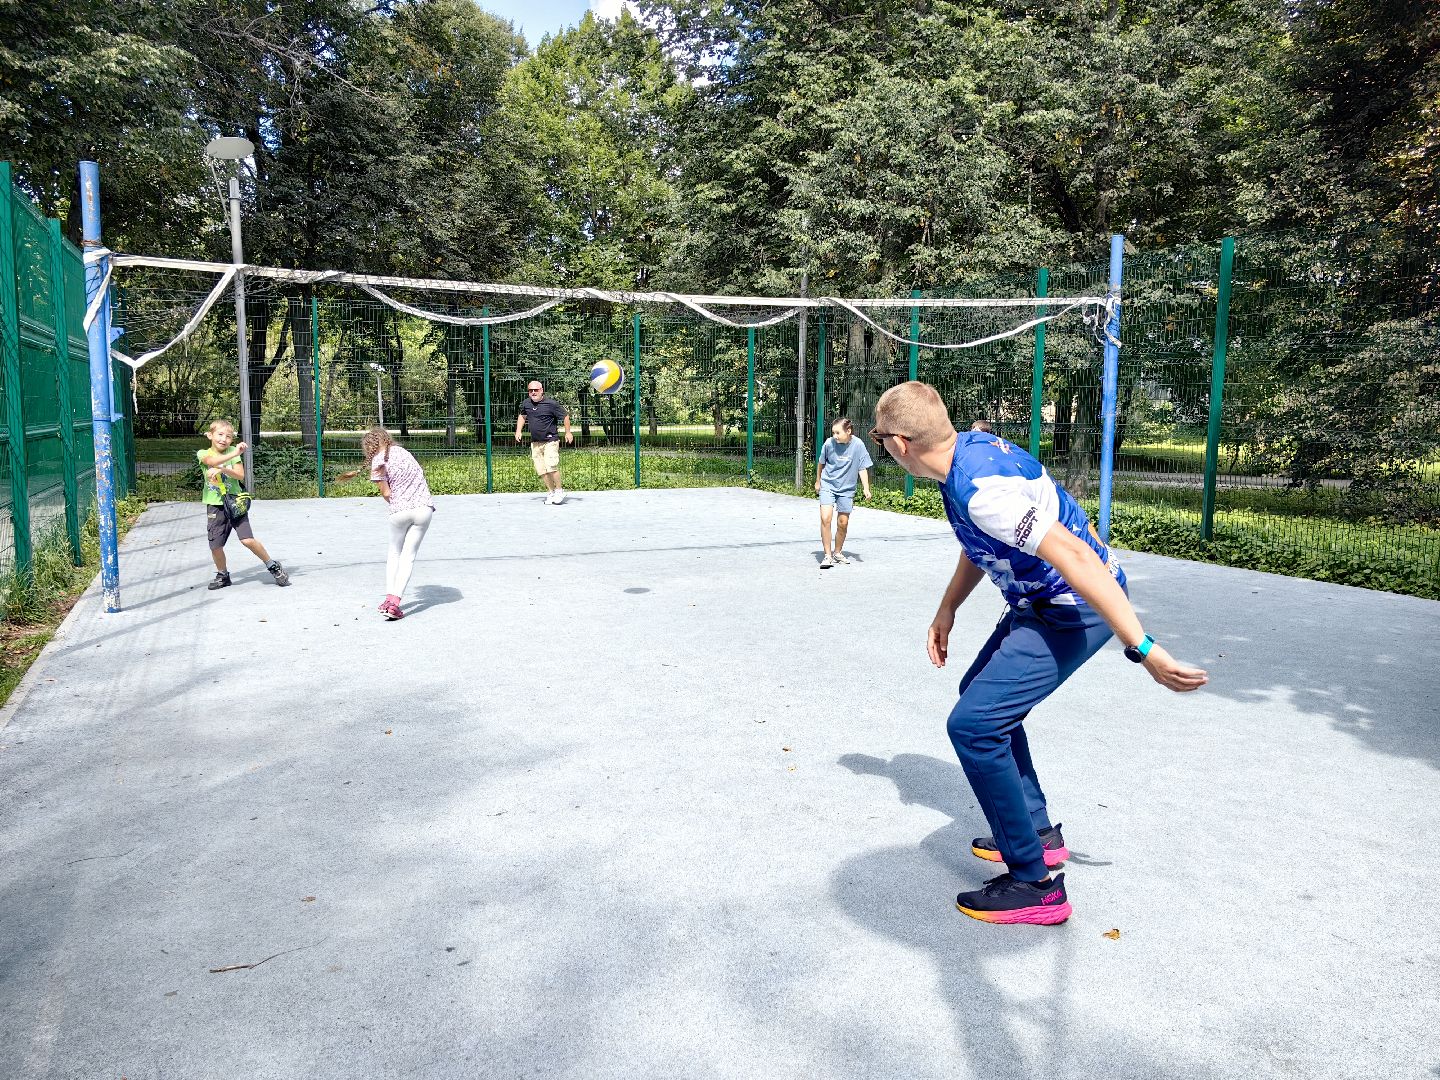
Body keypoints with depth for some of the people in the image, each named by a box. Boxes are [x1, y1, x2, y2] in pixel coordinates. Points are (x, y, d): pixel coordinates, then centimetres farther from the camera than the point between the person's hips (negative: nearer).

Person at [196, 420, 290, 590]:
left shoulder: (233, 451, 2)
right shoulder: (203, 454, 1)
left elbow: (240, 476, -8)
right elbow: (213, 461, -24)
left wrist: (222, 469, -23)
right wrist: (234, 454, -35)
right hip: (215, 506, 1)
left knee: (248, 539, -14)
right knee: (215, 546, 3)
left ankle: (273, 566, 2)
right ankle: (222, 575, 28)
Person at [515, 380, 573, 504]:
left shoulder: (551, 403, -11)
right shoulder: (526, 403, 6)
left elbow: (565, 415, 1)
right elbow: (522, 416, 26)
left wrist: (568, 432, 2)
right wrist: (518, 431, 16)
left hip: (550, 440, -6)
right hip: (535, 442, 6)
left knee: (551, 466, -19)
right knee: (541, 470, 2)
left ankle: (559, 490, -2)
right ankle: (551, 492, 15)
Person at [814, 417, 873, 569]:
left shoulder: (858, 445, -13)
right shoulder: (829, 443, -11)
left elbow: (862, 468, -5)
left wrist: (866, 488, -14)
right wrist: (817, 481, 17)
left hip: (846, 489, 1)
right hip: (828, 485, -1)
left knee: (843, 523, 6)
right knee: (825, 518, -17)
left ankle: (838, 552, 30)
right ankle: (828, 555, -10)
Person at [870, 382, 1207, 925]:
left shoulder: (981, 487, -30)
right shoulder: (970, 446, 2)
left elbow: (1075, 557, -35)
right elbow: (981, 544, 18)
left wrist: (1142, 649, -35)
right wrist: (947, 609, 22)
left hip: (1074, 611, -11)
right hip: (1040, 603, 11)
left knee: (973, 724, -15)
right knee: (980, 692, 23)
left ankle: (1034, 884, -2)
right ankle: (1038, 831, 34)